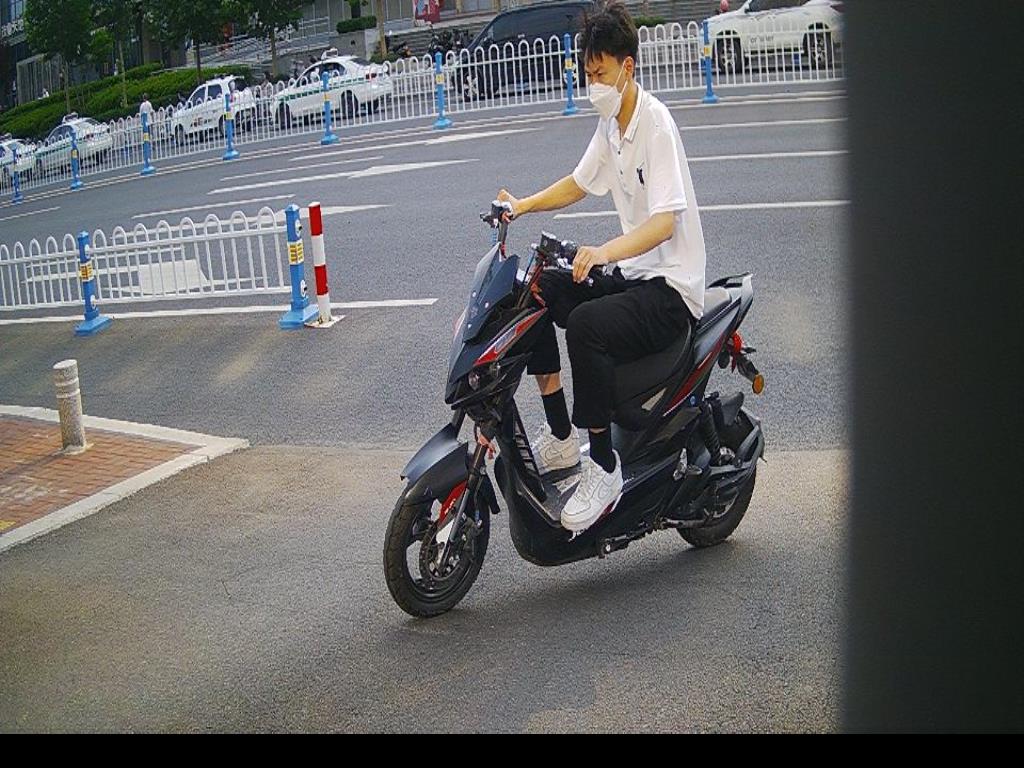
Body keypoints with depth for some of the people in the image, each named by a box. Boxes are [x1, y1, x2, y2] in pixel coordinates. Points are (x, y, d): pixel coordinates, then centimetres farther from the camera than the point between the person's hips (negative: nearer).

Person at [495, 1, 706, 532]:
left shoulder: (655, 122, -16)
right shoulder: (610, 123, 11)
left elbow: (665, 220, -26)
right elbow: (579, 184, 25)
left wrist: (605, 252, -42)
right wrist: (524, 205, 10)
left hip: (672, 288, -9)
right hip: (630, 272, 9)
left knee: (586, 324, -32)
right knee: (536, 292, -4)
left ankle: (604, 468, -18)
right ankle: (560, 438, 0)